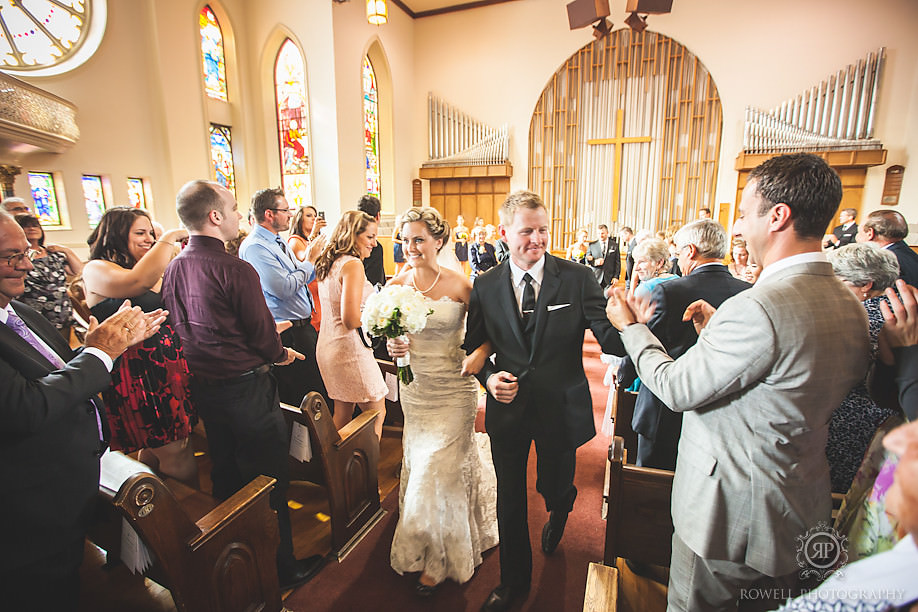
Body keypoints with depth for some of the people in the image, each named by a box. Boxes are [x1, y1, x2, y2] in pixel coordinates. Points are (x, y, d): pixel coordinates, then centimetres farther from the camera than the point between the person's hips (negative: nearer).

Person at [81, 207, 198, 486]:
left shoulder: (156, 272, 15)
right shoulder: (96, 270, -8)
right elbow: (138, 281, -30)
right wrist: (169, 238, -22)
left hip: (170, 366, 8)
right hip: (137, 374, -7)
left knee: (155, 447, 18)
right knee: (175, 453, -1)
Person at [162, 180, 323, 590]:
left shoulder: (173, 269, 2)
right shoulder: (235, 269, -22)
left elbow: (182, 329, 11)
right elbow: (263, 336, -17)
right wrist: (279, 353, 5)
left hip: (201, 387, 8)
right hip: (245, 386, -8)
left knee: (225, 476, 23)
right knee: (268, 479, 8)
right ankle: (282, 566, 25)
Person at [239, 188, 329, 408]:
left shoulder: (277, 242, 13)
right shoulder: (255, 247, -17)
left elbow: (301, 279, 17)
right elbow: (283, 287, -25)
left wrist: (315, 256, 4)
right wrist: (309, 261, -12)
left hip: (303, 327, 9)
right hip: (287, 334, -9)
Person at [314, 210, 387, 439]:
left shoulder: (328, 262, 10)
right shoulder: (352, 264, -18)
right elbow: (351, 320, -24)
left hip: (328, 346, 9)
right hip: (350, 349, -9)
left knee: (342, 413, 21)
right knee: (377, 413, 6)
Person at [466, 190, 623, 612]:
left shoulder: (578, 279, -11)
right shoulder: (485, 286, -5)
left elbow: (609, 339, -17)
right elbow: (474, 344, 4)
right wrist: (488, 376, -15)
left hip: (561, 409, -1)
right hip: (508, 407, 2)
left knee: (553, 489, 20)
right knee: (509, 501, 15)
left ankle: (561, 504, 62)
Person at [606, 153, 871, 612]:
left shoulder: (758, 307, -31)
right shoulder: (850, 306, -1)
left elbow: (676, 388, -23)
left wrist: (632, 326, -9)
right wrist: (718, 328, 7)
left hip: (732, 512, -8)